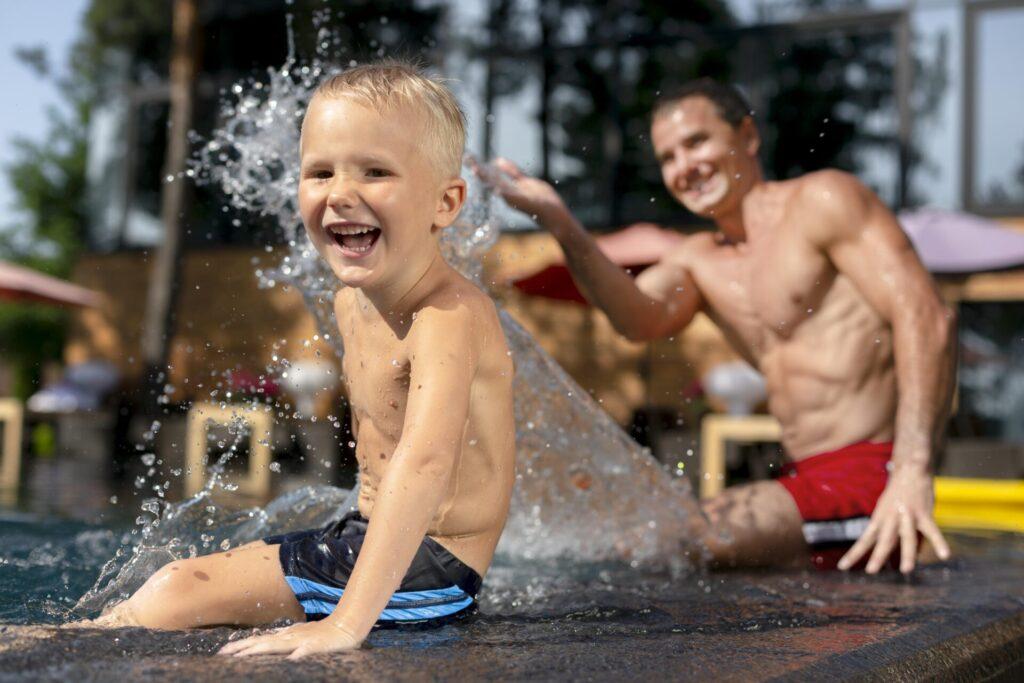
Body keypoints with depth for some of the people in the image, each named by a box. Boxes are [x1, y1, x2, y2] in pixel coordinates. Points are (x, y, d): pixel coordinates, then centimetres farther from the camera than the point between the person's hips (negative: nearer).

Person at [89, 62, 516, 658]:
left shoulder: (450, 315, -27)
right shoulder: (352, 301, 2)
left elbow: (425, 462, -43)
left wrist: (347, 623, -49)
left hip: (432, 567, -8)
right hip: (370, 538, 8)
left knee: (176, 595, -10)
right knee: (177, 585, 11)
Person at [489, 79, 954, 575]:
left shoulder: (822, 200, -2)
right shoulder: (697, 261, 18)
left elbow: (927, 318, -14)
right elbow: (641, 318, -6)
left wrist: (913, 472, -25)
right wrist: (562, 226, -21)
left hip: (870, 474, -8)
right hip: (805, 478, 8)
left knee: (700, 541, -26)